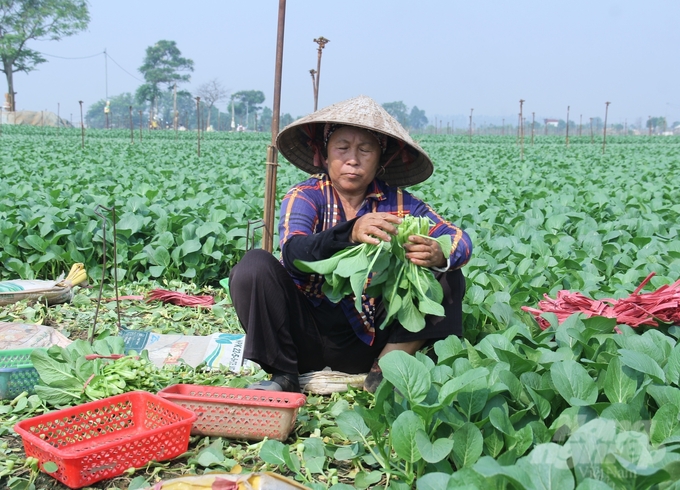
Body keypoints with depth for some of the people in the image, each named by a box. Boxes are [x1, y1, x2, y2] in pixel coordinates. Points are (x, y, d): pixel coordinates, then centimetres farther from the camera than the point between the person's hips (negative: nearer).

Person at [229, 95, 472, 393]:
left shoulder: (399, 203, -1)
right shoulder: (305, 196, -7)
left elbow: (460, 240, -10)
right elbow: (293, 255, -26)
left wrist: (440, 256, -35)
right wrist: (350, 233, -44)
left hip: (370, 341, 2)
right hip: (308, 333, -1)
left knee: (448, 277, -11)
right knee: (255, 265, -23)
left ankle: (385, 369, -18)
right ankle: (283, 375, -11)